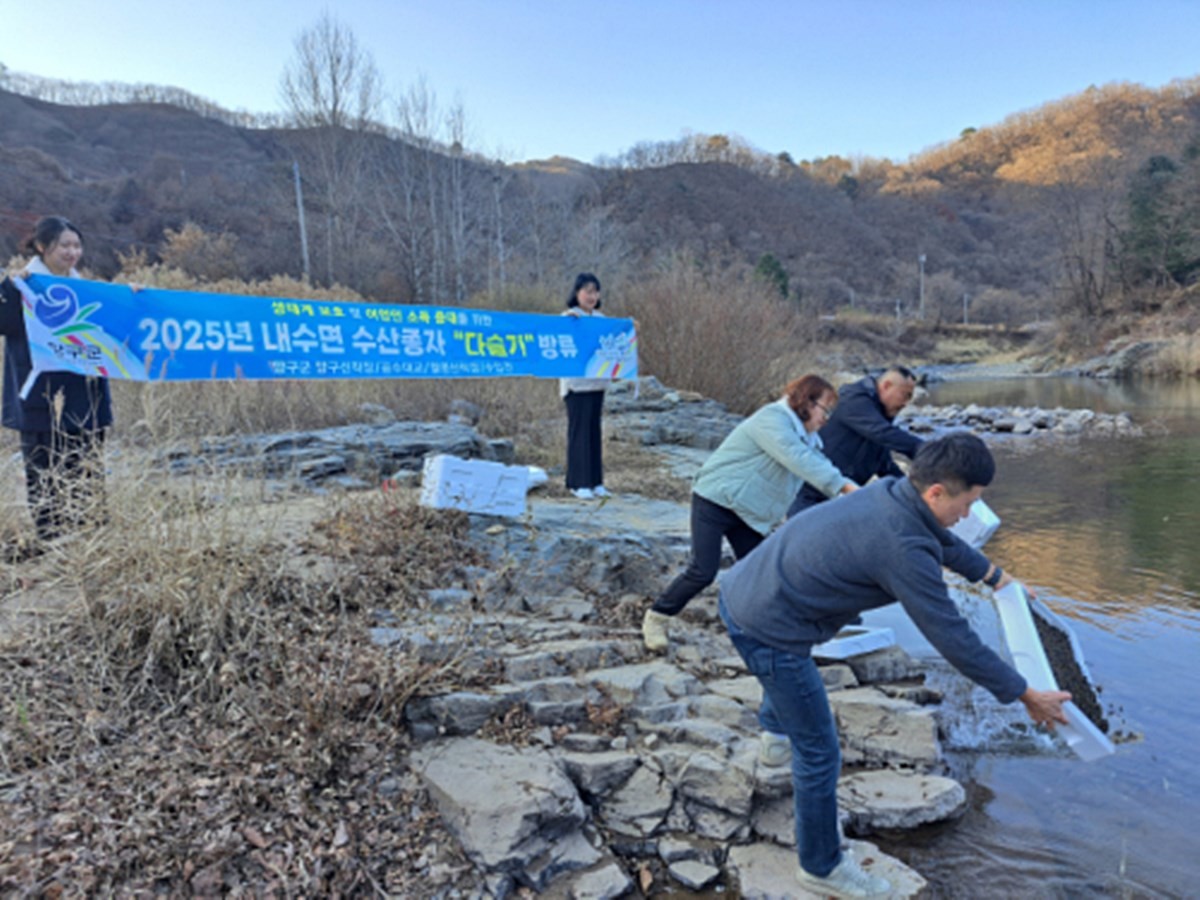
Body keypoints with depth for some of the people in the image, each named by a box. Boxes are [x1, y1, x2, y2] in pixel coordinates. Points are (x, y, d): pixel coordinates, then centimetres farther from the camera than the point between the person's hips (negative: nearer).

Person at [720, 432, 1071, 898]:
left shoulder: (890, 491, 1)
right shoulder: (902, 549, -26)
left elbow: (941, 540, 21)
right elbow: (953, 639, -19)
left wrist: (994, 575, 35)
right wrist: (1026, 696, -6)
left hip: (740, 592, 9)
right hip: (770, 631, -9)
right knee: (819, 753, 8)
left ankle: (772, 728, 69)